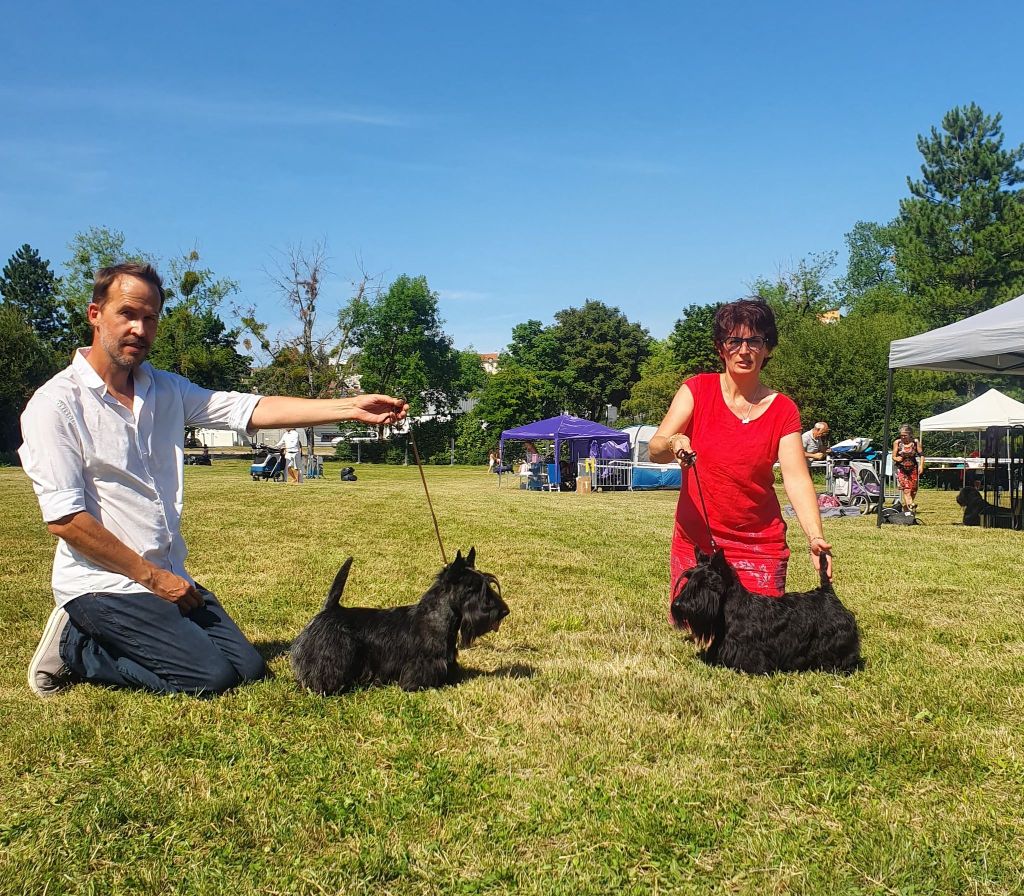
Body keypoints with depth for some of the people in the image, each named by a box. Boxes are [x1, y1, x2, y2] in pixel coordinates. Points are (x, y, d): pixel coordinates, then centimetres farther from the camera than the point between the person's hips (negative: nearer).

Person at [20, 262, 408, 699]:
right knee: (210, 675, -17)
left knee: (249, 667, 3)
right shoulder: (56, 404, -12)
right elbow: (64, 518, -16)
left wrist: (351, 407, -12)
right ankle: (75, 646, 3)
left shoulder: (166, 390, 8)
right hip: (104, 584, -7)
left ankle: (89, 638, 13)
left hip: (169, 576, 7)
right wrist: (152, 577, -13)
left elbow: (252, 410, -2)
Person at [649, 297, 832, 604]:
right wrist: (673, 444, -34)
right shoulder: (698, 390, -1)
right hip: (695, 540, 0)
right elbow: (655, 450, -10)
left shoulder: (782, 410, 1)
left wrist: (815, 537, -25)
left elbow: (797, 479, -9)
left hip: (759, 547, 1)